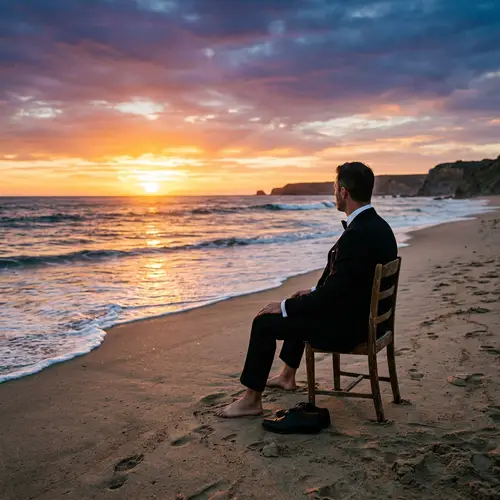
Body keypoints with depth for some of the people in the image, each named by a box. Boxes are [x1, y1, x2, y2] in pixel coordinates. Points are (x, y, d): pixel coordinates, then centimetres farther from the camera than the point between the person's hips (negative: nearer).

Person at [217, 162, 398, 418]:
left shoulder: (357, 234, -28)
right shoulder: (378, 225, 4)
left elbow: (332, 294, -26)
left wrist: (284, 306, -15)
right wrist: (315, 291, 17)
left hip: (348, 325, -10)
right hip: (366, 316, 10)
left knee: (265, 322, -5)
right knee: (300, 309, 30)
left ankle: (251, 400, 8)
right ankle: (287, 376, 42)